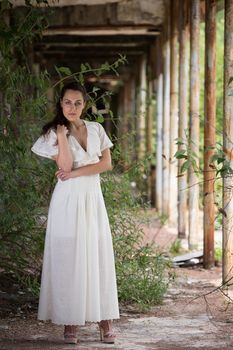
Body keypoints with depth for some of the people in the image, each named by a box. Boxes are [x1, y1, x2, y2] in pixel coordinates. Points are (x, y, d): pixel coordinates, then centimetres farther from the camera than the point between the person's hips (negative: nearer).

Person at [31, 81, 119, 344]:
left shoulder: (96, 129, 8)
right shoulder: (54, 132, -2)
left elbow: (107, 163, -1)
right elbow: (66, 165, -14)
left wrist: (77, 173, -11)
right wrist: (62, 133, -15)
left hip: (93, 199, 3)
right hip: (68, 201, -3)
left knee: (98, 257, 2)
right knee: (69, 258, -3)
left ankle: (104, 320, 5)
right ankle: (70, 322, 0)